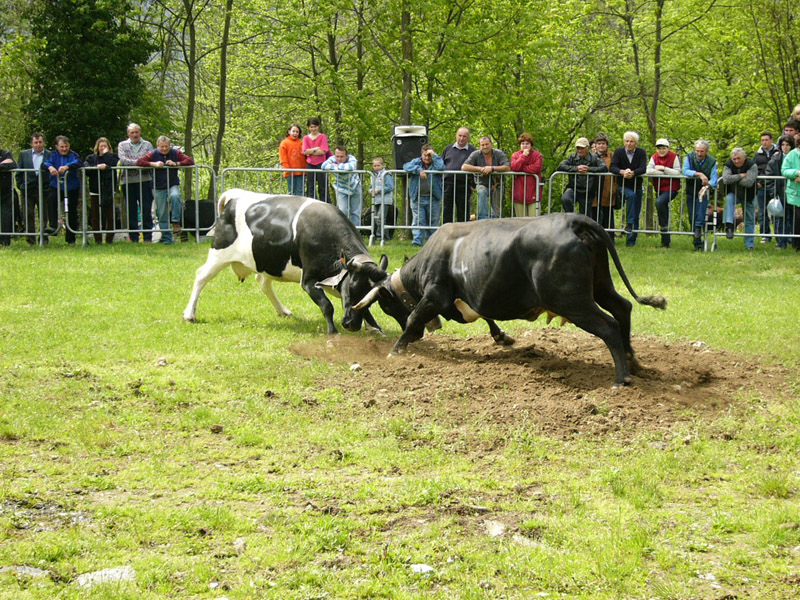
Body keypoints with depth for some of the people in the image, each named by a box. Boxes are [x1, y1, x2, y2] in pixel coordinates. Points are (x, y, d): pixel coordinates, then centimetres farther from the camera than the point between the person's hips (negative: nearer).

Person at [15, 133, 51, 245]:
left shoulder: (50, 155, 2)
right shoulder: (24, 154, 10)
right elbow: (19, 172, 12)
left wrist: (51, 188, -5)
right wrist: (20, 186, 4)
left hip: (44, 190, -2)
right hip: (28, 190, 2)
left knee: (44, 216, 1)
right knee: (28, 215, -1)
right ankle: (30, 240, 4)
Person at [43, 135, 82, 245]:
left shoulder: (73, 155, 0)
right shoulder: (53, 155, 6)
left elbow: (79, 163, -20)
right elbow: (46, 162, -10)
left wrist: (67, 166, -37)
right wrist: (50, 167, -34)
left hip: (72, 188, 0)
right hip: (56, 187, 0)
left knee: (72, 213, 5)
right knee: (51, 199, -32)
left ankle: (71, 239, 16)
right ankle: (53, 226, -33)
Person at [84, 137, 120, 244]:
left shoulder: (113, 157, 11)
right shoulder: (91, 158, 14)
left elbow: (114, 165, -11)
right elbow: (86, 169, -4)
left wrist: (106, 154, -2)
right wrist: (97, 167, -17)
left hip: (109, 191, -1)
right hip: (95, 192, 1)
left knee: (110, 216, -3)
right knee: (95, 217, 0)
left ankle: (109, 238, 3)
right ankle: (97, 239, 4)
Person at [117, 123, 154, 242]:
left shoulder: (147, 145, 13)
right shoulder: (122, 145, 11)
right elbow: (123, 160, -4)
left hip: (144, 180, 0)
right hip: (128, 181, 0)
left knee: (146, 209, -3)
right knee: (131, 210, 2)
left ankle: (148, 236, 0)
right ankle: (133, 237, 8)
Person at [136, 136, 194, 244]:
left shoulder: (176, 153, 2)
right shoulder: (153, 154, 1)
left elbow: (190, 161, -6)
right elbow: (139, 162, -9)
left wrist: (176, 164, -19)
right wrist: (154, 164, -21)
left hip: (173, 185, -1)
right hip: (159, 188, 1)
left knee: (175, 196, -35)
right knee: (162, 214, -1)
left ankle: (176, 222, -25)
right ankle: (166, 238, 7)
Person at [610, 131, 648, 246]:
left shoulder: (641, 152, -4)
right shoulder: (619, 151, -4)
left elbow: (643, 169, -17)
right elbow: (612, 167, -14)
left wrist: (633, 173, -37)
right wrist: (623, 172, -34)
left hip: (637, 185, 2)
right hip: (623, 185, -2)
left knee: (636, 216, 0)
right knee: (631, 195, -35)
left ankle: (631, 241, 5)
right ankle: (629, 223, -29)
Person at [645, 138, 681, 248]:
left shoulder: (674, 157, -5)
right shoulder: (654, 157, 5)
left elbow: (677, 172, -16)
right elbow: (648, 171, -11)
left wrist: (663, 168, -17)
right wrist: (664, 173, -13)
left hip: (671, 188, -6)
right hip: (660, 188, 6)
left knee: (660, 202, -32)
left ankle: (664, 225, -11)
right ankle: (665, 242, 15)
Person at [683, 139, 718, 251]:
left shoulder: (712, 161, -6)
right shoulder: (690, 157, -3)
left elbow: (714, 180, -15)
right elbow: (685, 171, -19)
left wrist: (707, 186, -37)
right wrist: (699, 174, -32)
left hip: (703, 190, -2)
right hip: (691, 191, 2)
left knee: (703, 197, -36)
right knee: (692, 218, 0)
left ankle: (699, 226, -36)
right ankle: (697, 243, 10)